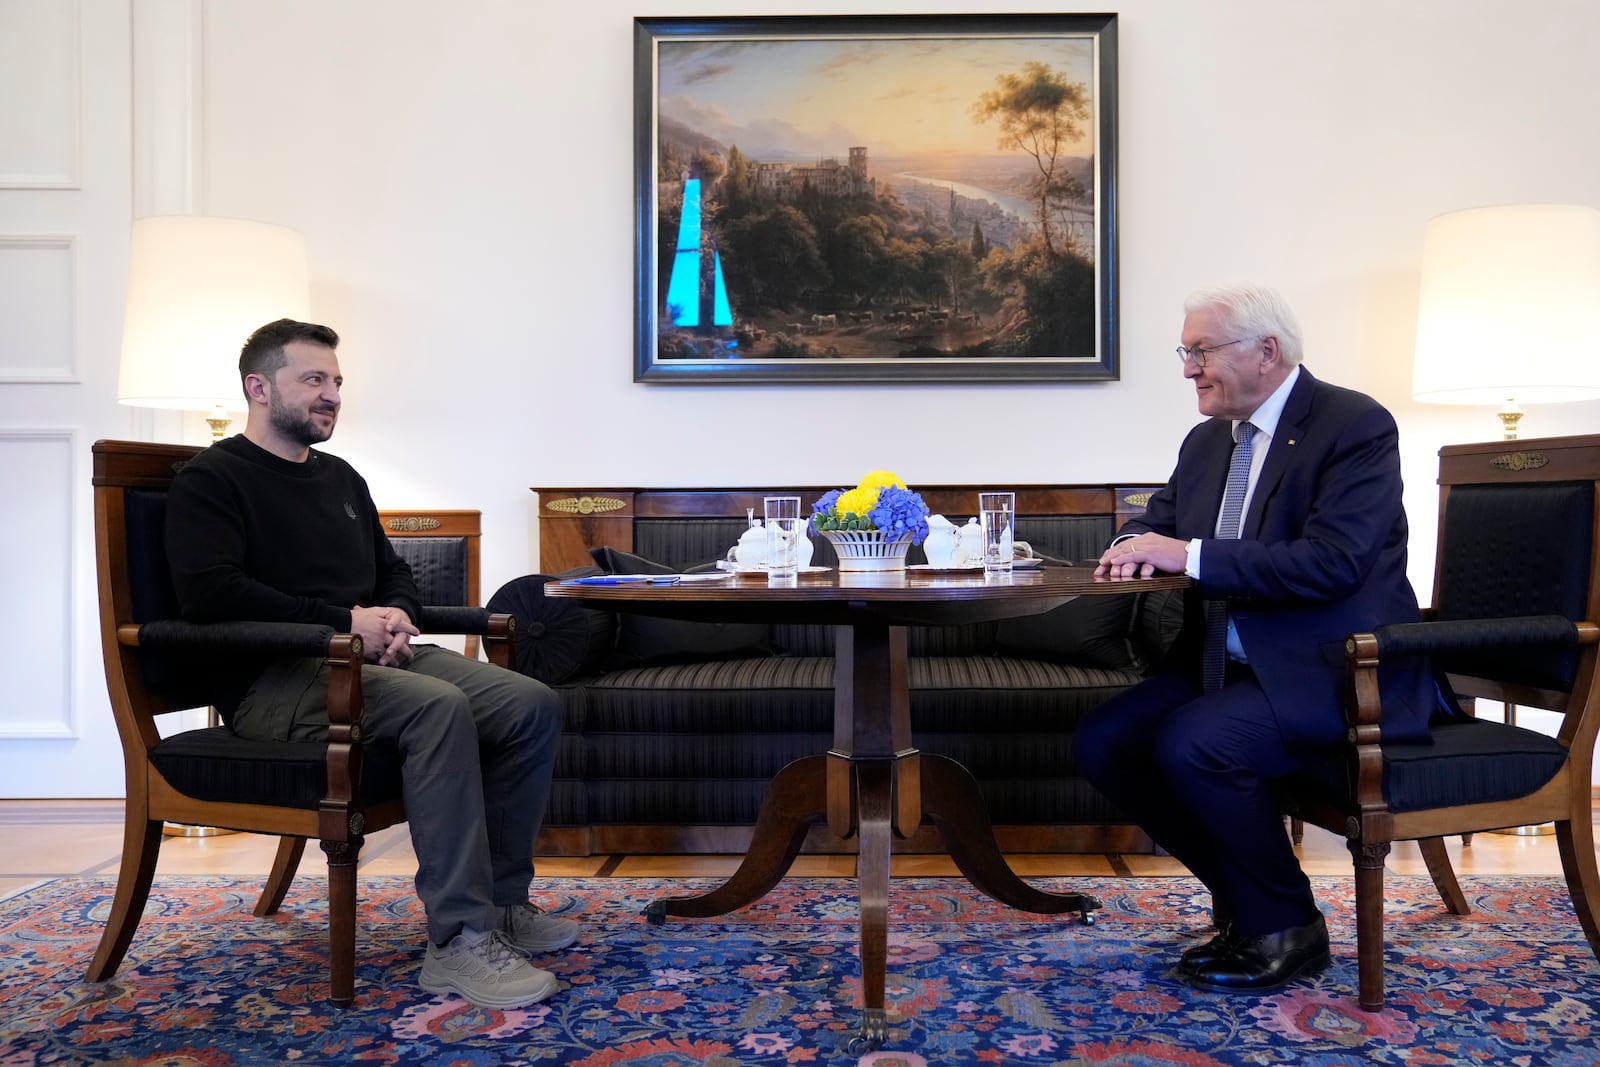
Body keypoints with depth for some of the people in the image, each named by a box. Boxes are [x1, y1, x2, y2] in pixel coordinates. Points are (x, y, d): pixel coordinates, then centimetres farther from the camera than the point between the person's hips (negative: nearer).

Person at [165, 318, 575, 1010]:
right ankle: (457, 940, -31)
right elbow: (211, 595, -16)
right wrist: (344, 622, -17)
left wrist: (393, 618, 4)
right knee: (440, 708, -36)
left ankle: (500, 901, -3)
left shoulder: (340, 478, 24)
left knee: (533, 705, -13)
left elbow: (392, 570, 29)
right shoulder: (211, 480, 0)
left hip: (369, 657, 8)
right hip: (273, 679, -8)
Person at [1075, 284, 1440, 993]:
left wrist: (1192, 555, -23)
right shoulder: (1207, 441, 12)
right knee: (1101, 743, -8)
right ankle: (1241, 899, 10)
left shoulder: (1357, 425, -11)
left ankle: (1286, 928, -3)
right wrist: (1140, 543, -5)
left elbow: (1331, 562, -23)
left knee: (1192, 744, -29)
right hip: (1225, 663, 8)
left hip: (1330, 668, -8)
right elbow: (1156, 520, 22)